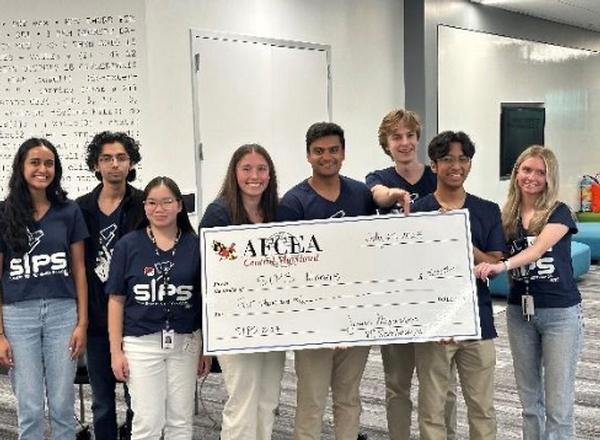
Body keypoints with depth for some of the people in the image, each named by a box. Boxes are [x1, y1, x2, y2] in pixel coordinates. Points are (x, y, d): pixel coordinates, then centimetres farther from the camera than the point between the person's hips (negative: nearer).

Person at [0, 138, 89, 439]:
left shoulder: (69, 211, 4)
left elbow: (79, 270, 6)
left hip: (62, 312, 1)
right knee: (30, 409, 5)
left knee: (62, 406, 7)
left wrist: (82, 323, 0)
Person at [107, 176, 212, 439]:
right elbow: (116, 300, 1)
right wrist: (116, 350, -2)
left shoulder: (195, 245, 1)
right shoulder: (128, 245, -1)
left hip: (185, 343, 2)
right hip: (141, 344, -1)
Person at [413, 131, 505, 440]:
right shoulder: (417, 211, -4)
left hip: (478, 321, 2)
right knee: (431, 410, 8)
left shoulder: (488, 211, 4)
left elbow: (494, 267, -2)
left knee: (482, 408, 14)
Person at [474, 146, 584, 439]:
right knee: (529, 398, 14)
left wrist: (501, 266, -40)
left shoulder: (559, 212, -8)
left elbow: (539, 248, -25)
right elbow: (499, 260, 10)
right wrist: (487, 266, -11)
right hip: (519, 311, 4)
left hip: (560, 312, -4)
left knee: (558, 403, -1)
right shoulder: (507, 216, 4)